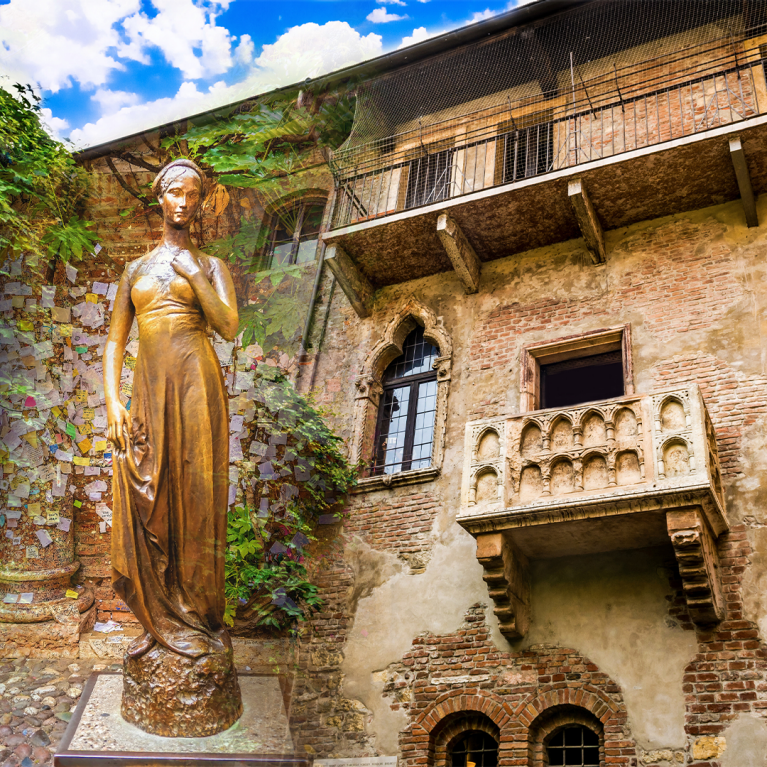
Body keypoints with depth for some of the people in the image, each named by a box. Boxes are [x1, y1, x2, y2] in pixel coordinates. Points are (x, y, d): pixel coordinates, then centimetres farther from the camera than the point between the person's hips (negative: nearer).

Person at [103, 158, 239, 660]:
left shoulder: (211, 265, 11)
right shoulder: (136, 269, 19)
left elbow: (229, 327, -5)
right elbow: (115, 341, 12)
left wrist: (192, 273, -5)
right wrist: (113, 400, -1)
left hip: (195, 384, -3)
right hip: (148, 390, 3)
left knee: (194, 498, -3)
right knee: (145, 502, -1)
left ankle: (198, 619, 8)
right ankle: (160, 621, 11)